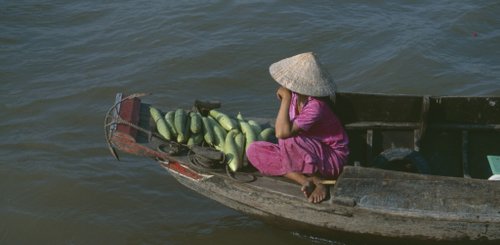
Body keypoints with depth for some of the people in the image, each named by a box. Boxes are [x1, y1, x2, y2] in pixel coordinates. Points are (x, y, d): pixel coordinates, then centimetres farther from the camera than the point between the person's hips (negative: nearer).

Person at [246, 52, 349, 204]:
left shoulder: (316, 107, -28)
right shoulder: (296, 96, -5)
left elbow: (282, 132, -35)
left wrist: (286, 98, -29)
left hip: (331, 160, -8)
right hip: (305, 155, 8)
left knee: (287, 139, -35)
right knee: (254, 150, -7)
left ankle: (313, 180, -10)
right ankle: (307, 181, -18)